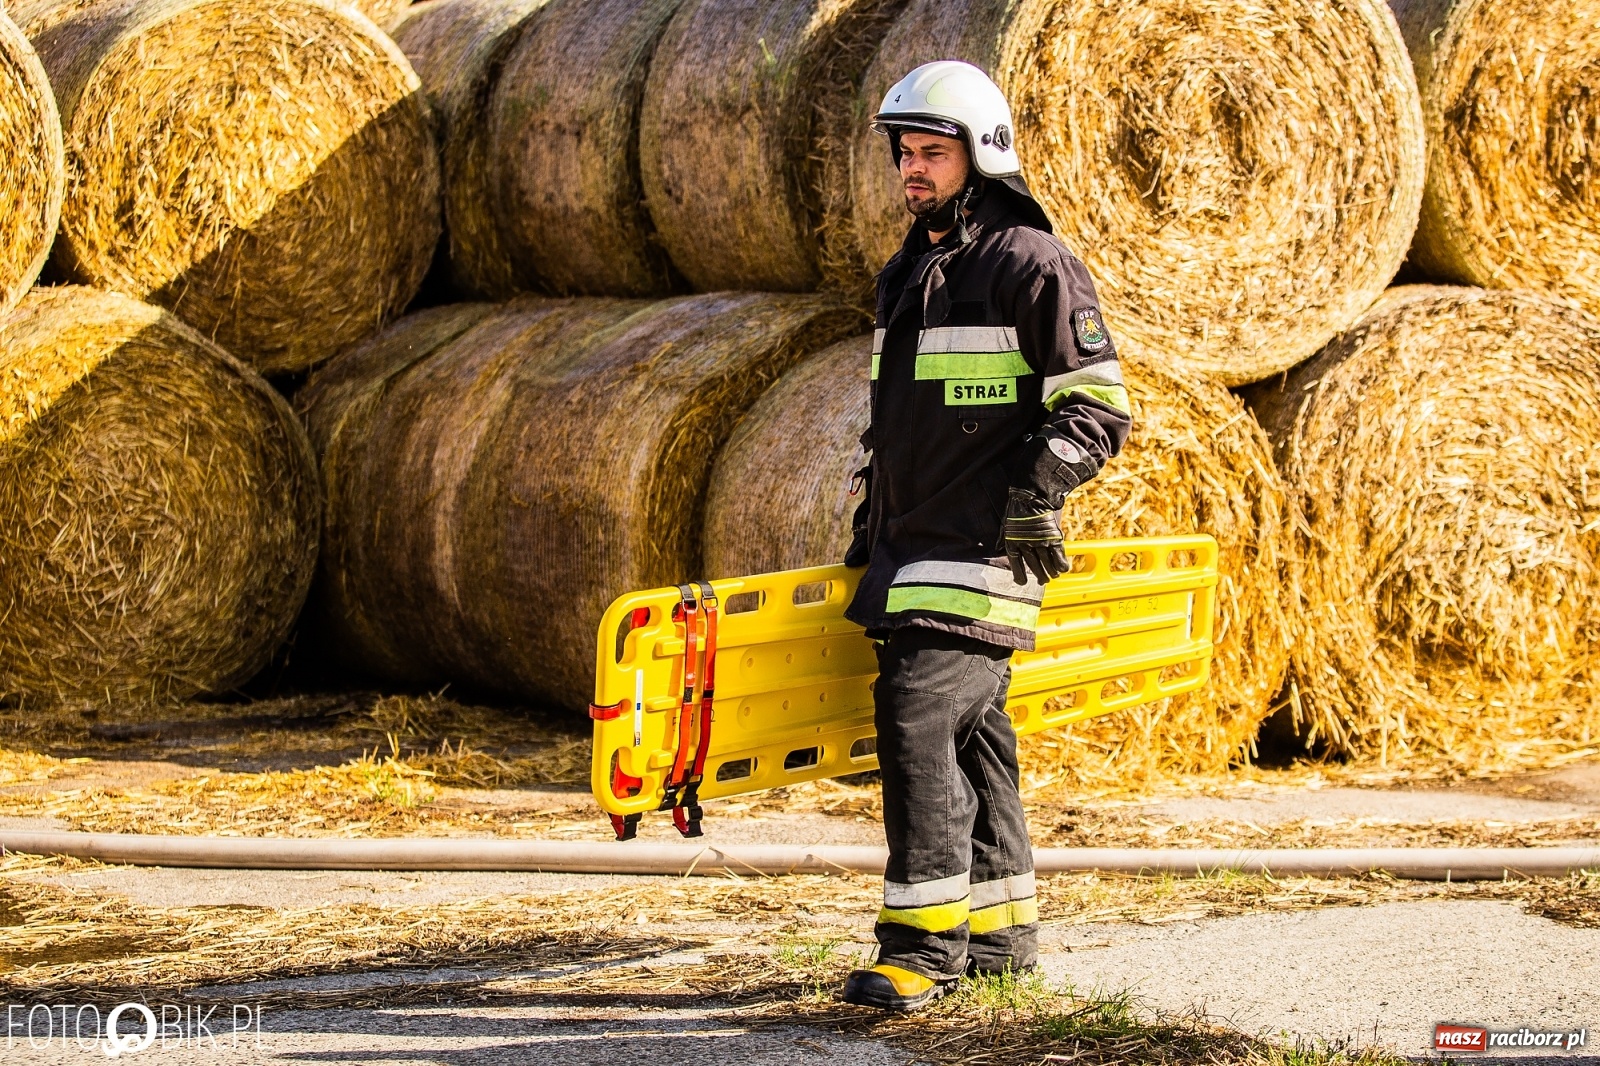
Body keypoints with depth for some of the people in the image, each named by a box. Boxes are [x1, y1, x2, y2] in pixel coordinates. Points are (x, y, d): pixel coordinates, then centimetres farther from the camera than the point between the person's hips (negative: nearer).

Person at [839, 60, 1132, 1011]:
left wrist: (1038, 487, -20)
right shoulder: (909, 276, 17)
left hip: (983, 543, -8)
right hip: (912, 545, 8)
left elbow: (1101, 407, -10)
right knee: (971, 730, 12)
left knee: (918, 713, -18)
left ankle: (925, 942, -17)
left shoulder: (1030, 265, -8)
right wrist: (871, 522, 24)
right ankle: (1003, 928, 20)